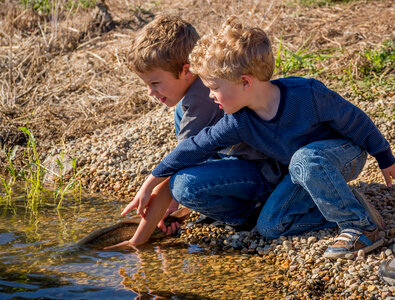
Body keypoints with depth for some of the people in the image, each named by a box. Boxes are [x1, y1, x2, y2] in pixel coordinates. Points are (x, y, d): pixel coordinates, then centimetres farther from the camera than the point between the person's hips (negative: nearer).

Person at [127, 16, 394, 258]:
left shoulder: (307, 94, -33)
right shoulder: (239, 123, -18)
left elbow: (355, 121, -20)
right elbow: (196, 147, -7)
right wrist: (151, 183, -4)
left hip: (346, 152, -6)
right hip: (305, 170, 6)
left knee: (305, 159, -39)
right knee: (269, 226, -8)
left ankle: (362, 228, -27)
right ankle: (342, 205, -1)